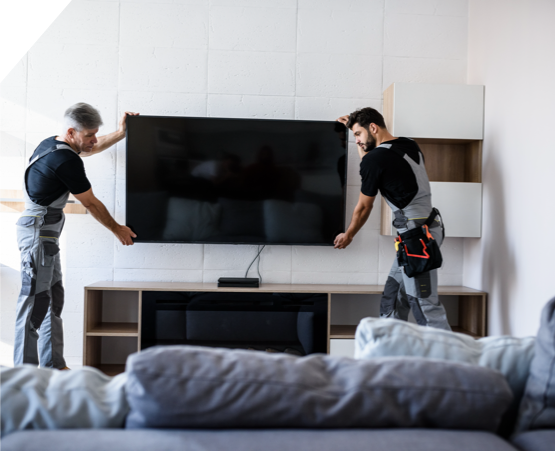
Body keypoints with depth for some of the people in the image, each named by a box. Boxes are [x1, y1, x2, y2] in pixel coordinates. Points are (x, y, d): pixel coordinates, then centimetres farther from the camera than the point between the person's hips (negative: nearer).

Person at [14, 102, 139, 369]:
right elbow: (91, 204, -9)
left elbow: (90, 149, 31)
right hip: (38, 232, -11)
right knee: (35, 301, -8)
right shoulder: (67, 161, -18)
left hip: (45, 233, 11)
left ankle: (53, 365, 17)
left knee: (53, 299, 12)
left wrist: (120, 133, 30)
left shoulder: (51, 144, 10)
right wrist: (118, 229, 3)